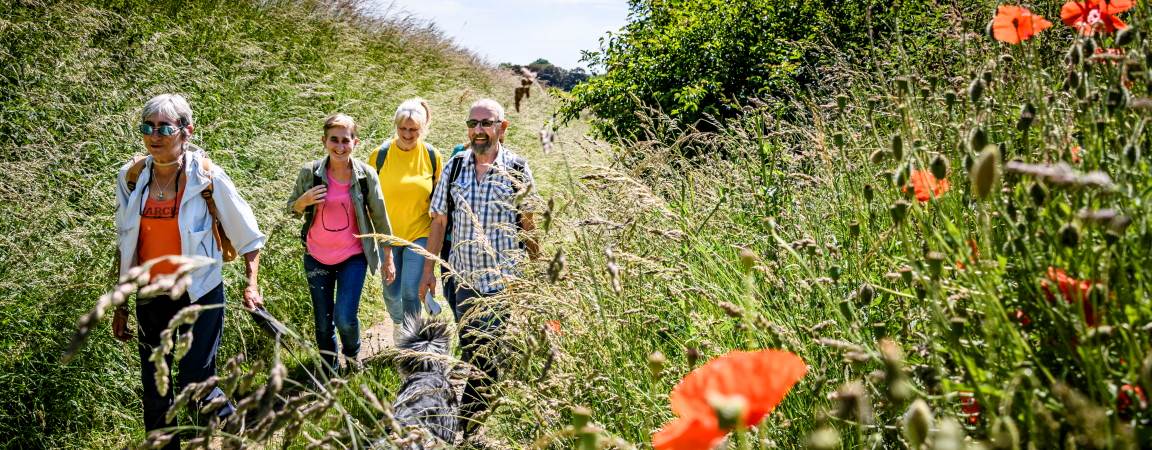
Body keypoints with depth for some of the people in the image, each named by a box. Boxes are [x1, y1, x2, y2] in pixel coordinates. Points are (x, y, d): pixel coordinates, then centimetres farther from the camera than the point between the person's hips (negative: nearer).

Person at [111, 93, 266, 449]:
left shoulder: (208, 177, -13)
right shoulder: (131, 177, -3)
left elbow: (248, 236, -3)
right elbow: (126, 247, 7)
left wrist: (251, 285, -15)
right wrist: (120, 306, 9)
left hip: (199, 295, -4)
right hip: (151, 297, 4)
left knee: (195, 382, -5)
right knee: (153, 389, 13)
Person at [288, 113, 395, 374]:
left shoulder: (366, 175, -10)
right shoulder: (309, 172, -8)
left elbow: (379, 218, 0)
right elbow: (292, 209, 6)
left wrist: (388, 259, 3)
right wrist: (304, 201, -18)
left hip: (353, 256, -1)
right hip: (317, 257, 2)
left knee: (345, 318, -12)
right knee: (323, 323, 10)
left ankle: (352, 353, 22)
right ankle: (329, 374, 34)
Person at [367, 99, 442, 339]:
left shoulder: (432, 156, -4)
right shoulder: (380, 154, -6)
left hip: (419, 234, -1)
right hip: (387, 235, 1)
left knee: (411, 291, -10)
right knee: (391, 290, 13)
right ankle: (397, 322, 45)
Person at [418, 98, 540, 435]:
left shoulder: (517, 169, -4)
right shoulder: (454, 167, 1)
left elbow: (528, 225, 3)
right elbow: (439, 220, 7)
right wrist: (428, 270, 6)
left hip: (506, 281, -2)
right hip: (465, 280, 2)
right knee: (470, 352, 11)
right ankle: (471, 419, 27)